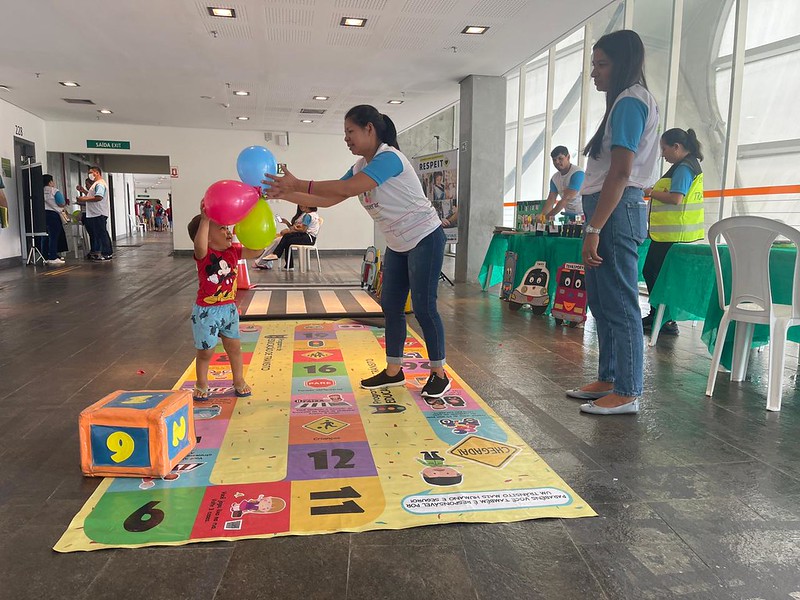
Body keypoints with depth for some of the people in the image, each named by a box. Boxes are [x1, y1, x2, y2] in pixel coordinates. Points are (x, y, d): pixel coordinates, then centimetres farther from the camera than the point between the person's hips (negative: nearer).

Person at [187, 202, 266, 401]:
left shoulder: (233, 251, -1)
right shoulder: (204, 255, -18)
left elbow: (256, 251, -6)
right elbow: (200, 245, -41)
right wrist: (205, 219, -47)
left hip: (229, 309, 5)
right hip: (206, 311, -5)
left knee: (234, 347, 16)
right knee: (205, 352, 9)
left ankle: (239, 380, 33)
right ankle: (201, 384, 30)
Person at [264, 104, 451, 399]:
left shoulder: (389, 157, -22)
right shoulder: (360, 167, 6)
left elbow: (347, 189, -33)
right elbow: (329, 199, 3)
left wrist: (298, 184, -31)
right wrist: (285, 195, -4)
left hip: (425, 239, -9)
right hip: (398, 245, 9)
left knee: (424, 307, -5)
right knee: (391, 305, 10)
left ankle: (439, 374, 10)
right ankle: (393, 371, 21)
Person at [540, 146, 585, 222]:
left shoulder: (577, 173, -17)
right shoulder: (555, 178, 6)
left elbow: (566, 199, -23)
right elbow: (550, 200, 4)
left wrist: (548, 216, -25)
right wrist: (542, 216, -13)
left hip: (582, 215, -6)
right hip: (569, 215, 6)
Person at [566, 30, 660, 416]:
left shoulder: (629, 101, -9)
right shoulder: (628, 101, 21)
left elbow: (620, 173, -19)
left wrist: (594, 229, -21)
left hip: (616, 211, -10)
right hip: (611, 209, 10)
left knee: (619, 304, -6)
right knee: (601, 301, 14)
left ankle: (628, 393, 3)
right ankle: (608, 379, 24)